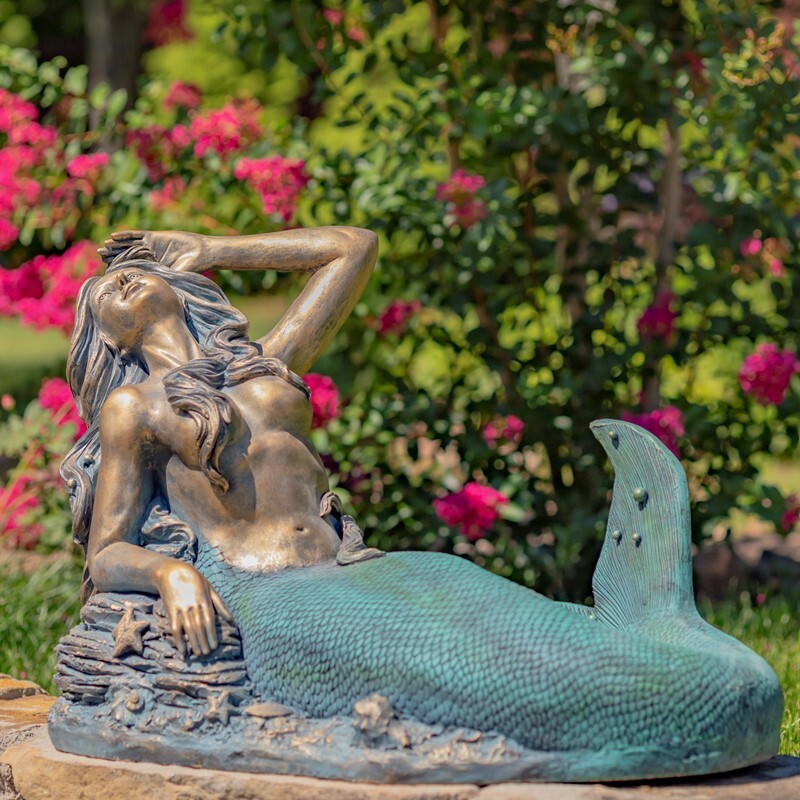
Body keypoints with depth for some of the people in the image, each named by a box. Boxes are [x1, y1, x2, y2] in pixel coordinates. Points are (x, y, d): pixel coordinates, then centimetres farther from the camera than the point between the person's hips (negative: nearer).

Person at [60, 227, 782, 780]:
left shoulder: (267, 367, 26)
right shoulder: (133, 409, 14)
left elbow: (354, 247, 32)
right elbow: (106, 557, 9)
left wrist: (205, 254, 33)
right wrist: (173, 574, -16)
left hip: (356, 571, 7)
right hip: (268, 600, -7)